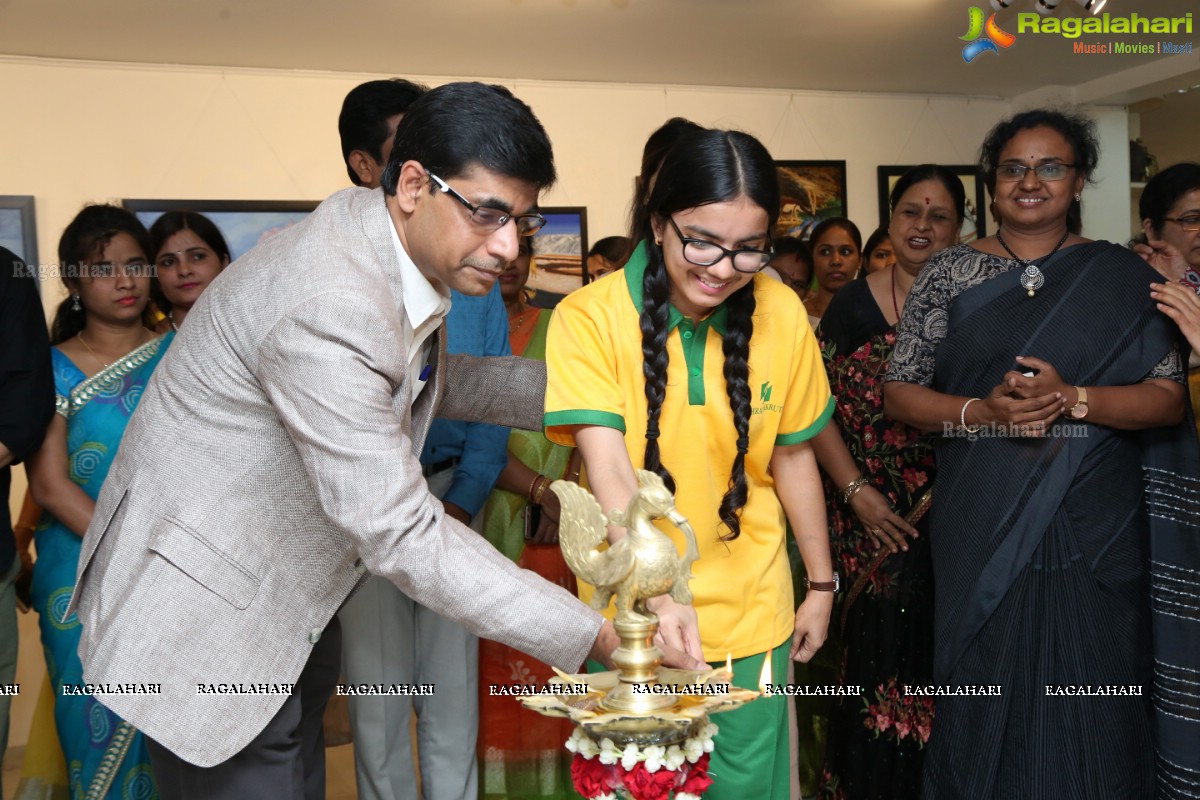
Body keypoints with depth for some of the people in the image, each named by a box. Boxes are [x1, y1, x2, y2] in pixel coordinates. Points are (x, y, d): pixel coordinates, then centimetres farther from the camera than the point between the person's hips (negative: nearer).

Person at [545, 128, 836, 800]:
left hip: (750, 620, 2)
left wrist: (822, 584, 11)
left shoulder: (781, 314, -7)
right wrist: (658, 593, -38)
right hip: (632, 617, -2)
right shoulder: (590, 317, -17)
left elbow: (792, 457, 4)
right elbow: (611, 473, -25)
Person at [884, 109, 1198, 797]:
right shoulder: (951, 273, 4)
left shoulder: (1122, 277, 4)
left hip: (1094, 530, 0)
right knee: (986, 694, 9)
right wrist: (981, 411, -16)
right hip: (981, 527, 0)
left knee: (1088, 710, 6)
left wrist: (1071, 398, -17)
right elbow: (900, 391, 2)